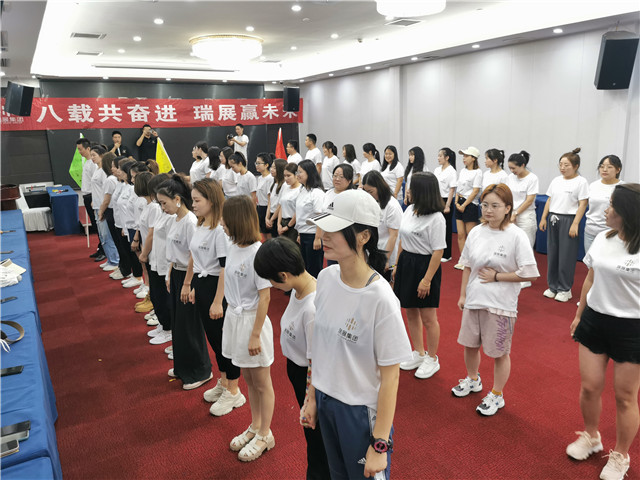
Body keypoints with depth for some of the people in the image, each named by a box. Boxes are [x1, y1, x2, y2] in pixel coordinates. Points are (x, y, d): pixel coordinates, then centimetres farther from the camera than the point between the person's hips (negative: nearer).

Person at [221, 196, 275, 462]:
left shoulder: (257, 253, -23)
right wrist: (230, 314, 7)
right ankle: (255, 427, 41)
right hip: (234, 317, 8)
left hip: (251, 320, -8)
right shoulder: (232, 247, 1)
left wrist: (255, 335, -18)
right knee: (248, 379, 22)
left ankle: (265, 435, 30)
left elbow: (264, 297, -20)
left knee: (261, 383, 11)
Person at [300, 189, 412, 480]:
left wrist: (380, 444, -14)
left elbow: (390, 376, -18)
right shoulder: (326, 278, -6)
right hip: (325, 402, 6)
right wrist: (311, 397, 10)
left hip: (362, 412, -6)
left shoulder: (381, 299, -25)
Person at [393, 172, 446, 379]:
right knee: (411, 313, 17)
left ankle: (432, 359, 25)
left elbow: (438, 251, -19)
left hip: (425, 266, -8)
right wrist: (398, 265, 14)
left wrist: (427, 279, -21)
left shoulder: (436, 218, -18)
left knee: (428, 318, 5)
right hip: (407, 263, 8)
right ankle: (418, 354, 35)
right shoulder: (409, 210, 5)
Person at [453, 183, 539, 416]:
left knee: (499, 352, 10)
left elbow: (529, 274, -16)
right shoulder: (476, 232, 1)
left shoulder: (516, 236, -15)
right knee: (470, 344, 20)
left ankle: (496, 395, 31)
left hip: (500, 305, -5)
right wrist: (463, 295, 9)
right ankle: (473, 379, 47)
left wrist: (496, 277, -15)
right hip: (474, 300, 5)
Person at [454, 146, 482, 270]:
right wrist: (457, 202, 0)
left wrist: (464, 205, -12)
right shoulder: (462, 171, 12)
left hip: (470, 205, -7)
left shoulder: (477, 172, -8)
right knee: (460, 235, 8)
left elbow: (475, 191, -12)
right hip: (460, 204, 7)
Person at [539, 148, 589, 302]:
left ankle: (565, 289, 10)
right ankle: (553, 286, 19)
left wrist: (575, 224, -16)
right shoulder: (556, 180, 12)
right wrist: (543, 218, 9)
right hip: (553, 219, 6)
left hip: (568, 219, -6)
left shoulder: (581, 182, -6)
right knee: (552, 254, 8)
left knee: (566, 256, -1)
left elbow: (583, 204, -10)